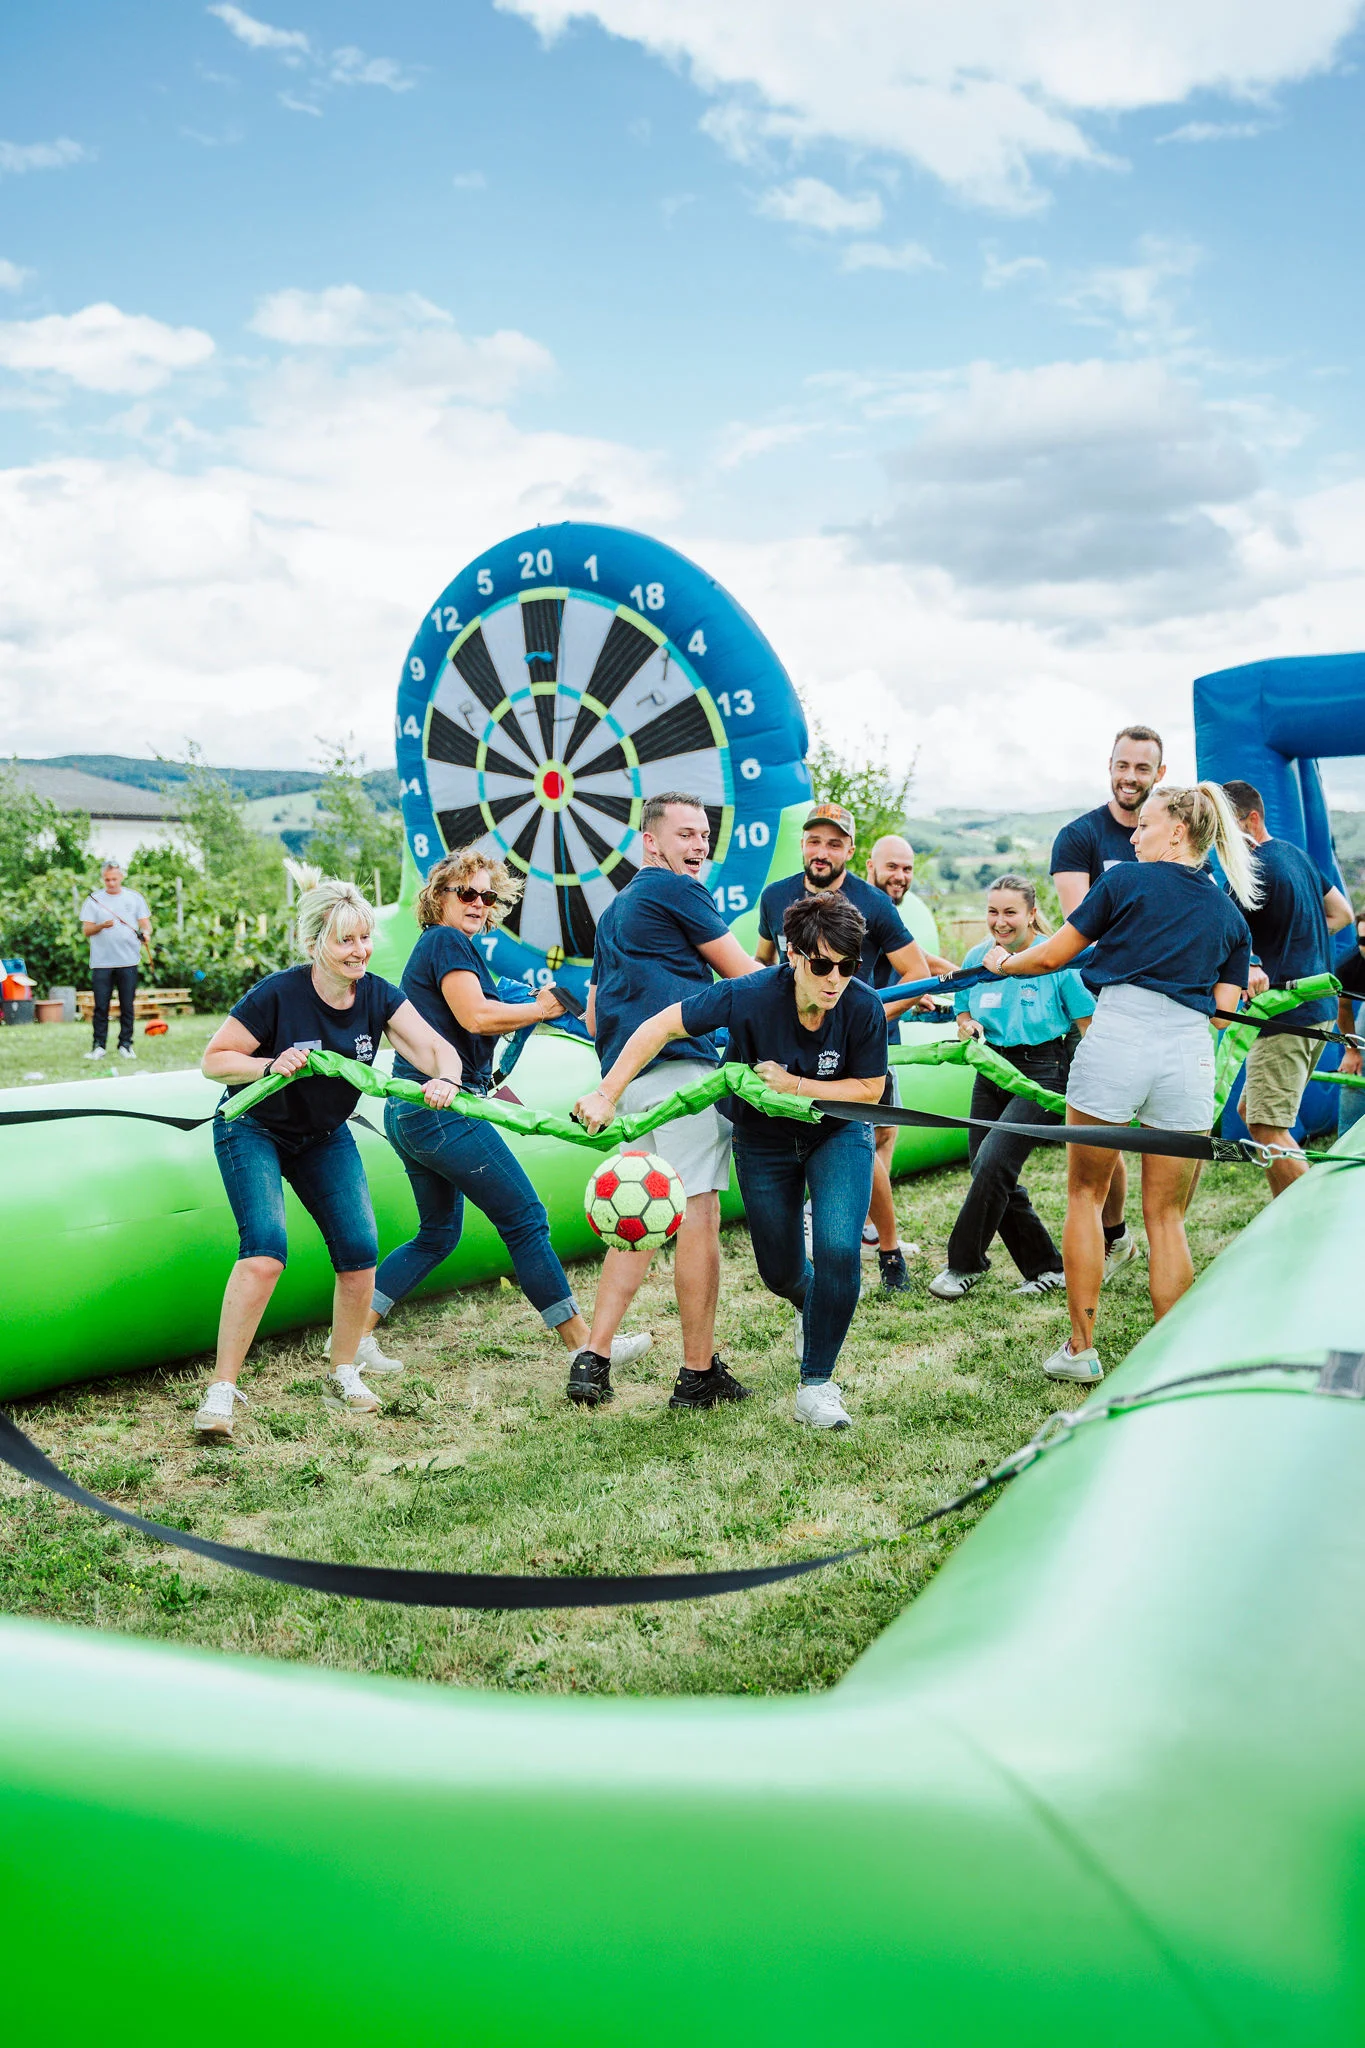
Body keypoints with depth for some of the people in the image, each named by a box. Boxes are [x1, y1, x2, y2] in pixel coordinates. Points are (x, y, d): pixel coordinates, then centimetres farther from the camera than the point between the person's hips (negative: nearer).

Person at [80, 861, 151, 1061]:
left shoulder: (135, 898, 10)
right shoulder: (93, 900, 7)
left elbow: (145, 923, 8)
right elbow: (86, 930, 3)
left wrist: (146, 934, -14)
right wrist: (102, 926, -17)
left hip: (128, 961, 1)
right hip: (101, 962, -1)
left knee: (128, 1006, 2)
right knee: (101, 1006, -1)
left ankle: (126, 1045, 9)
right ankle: (99, 1046, 4)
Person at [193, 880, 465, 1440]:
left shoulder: (376, 996, -11)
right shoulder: (278, 995, -23)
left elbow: (435, 1047, -18)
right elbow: (213, 1060, -16)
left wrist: (444, 1078, -41)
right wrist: (272, 1065, -33)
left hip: (325, 1137, 5)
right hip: (252, 1131, -5)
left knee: (360, 1253, -5)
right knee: (265, 1250, -24)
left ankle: (343, 1371, 17)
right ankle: (222, 1389, -16)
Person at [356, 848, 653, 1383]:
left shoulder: (431, 947, 22)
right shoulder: (448, 941, -8)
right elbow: (475, 1015, -19)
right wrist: (540, 1009, -8)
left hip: (408, 1114, 10)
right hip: (442, 1106, -10)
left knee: (438, 1233, 20)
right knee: (526, 1219, -4)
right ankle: (585, 1345, 2)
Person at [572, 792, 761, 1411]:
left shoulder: (614, 911, 27)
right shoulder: (677, 890, -1)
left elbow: (593, 1015, 28)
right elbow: (746, 974, 4)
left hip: (624, 1073, 9)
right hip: (679, 1065, -9)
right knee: (699, 1214, -6)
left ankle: (593, 1359, 7)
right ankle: (699, 1375, -2)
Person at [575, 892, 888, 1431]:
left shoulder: (864, 1008, -28)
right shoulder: (750, 996, -32)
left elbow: (869, 1090, -16)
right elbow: (660, 1027, -24)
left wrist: (794, 1086, -29)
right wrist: (606, 1095, -28)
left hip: (839, 1133, 0)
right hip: (764, 1139, 0)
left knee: (838, 1251, -19)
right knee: (779, 1272, 10)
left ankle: (816, 1386, -1)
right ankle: (812, 1306, 50)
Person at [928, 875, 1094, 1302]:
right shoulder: (977, 957, 4)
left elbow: (1090, 1024, -9)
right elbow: (963, 1010, 18)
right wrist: (967, 1025, -6)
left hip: (1044, 1071, -6)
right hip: (993, 1070, 6)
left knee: (992, 1162, -19)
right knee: (992, 1177, 4)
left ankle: (964, 1265, -3)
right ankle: (1047, 1268, 19)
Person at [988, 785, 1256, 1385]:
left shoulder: (1126, 880, 8)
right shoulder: (1230, 916, 19)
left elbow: (1051, 957, 11)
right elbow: (1223, 1010, 13)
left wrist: (1001, 962, 30)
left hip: (1117, 1038, -3)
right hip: (1190, 1053, 3)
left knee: (1085, 1195, 12)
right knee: (1166, 1217, 11)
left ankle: (1081, 1349, 13)